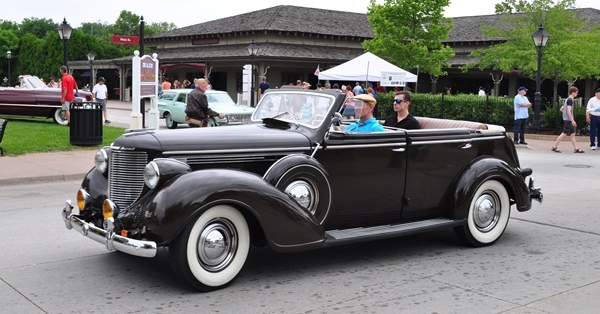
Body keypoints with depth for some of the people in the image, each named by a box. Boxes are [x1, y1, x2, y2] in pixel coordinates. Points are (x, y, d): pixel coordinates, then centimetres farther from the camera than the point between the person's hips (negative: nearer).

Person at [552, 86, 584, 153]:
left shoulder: (567, 99, 16)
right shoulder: (570, 100, -13)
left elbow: (561, 109, 21)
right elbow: (568, 111, -21)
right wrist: (572, 120, -23)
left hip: (567, 119, 10)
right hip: (568, 119, -10)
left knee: (573, 134, 8)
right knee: (564, 133, -5)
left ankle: (576, 148, 9)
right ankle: (554, 147, -1)